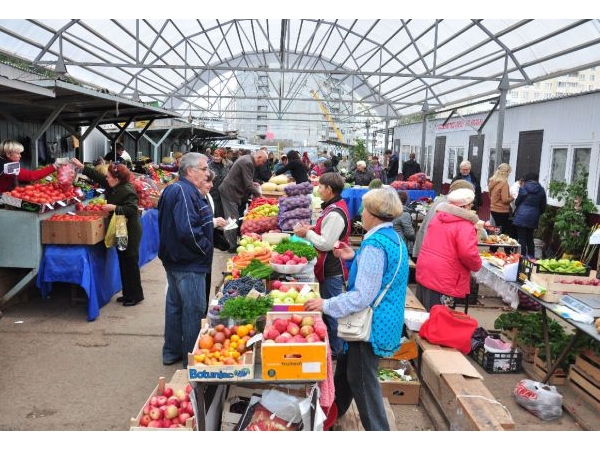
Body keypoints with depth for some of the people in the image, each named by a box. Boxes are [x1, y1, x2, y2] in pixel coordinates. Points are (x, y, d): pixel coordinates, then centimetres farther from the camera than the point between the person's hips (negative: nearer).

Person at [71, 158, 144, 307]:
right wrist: (81, 166, 16)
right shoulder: (114, 186, 7)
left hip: (130, 233, -10)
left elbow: (132, 210, -28)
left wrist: (114, 208, -27)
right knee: (123, 262, 15)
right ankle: (127, 293, 25)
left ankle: (136, 295, 10)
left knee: (130, 263, -2)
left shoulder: (127, 191, -20)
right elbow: (98, 176, 16)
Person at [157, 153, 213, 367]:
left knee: (175, 305, 19)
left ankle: (171, 352, 33)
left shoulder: (173, 189, 12)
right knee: (194, 310, 0)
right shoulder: (185, 192, -22)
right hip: (188, 263, -11)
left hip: (174, 259, 11)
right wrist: (206, 249, -15)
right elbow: (188, 231, -31)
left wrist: (212, 223, 11)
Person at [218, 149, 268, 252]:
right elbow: (248, 185, -21)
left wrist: (252, 183, 13)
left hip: (228, 190, 11)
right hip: (230, 192, -11)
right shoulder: (248, 163, -20)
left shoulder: (246, 159, 12)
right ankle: (232, 246, -2)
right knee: (233, 219, -7)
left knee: (231, 219, 14)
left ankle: (231, 244, 22)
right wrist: (258, 194, -10)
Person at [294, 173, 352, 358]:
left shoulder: (335, 214, -24)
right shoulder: (335, 206, 9)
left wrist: (307, 233, -14)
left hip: (332, 270, -11)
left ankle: (335, 349, 17)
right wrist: (312, 229, 4)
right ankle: (330, 343, 35)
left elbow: (326, 243, -26)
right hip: (330, 267, 11)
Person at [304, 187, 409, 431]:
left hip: (371, 325, -10)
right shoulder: (394, 239, 6)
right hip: (383, 321, 10)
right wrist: (354, 258, 10)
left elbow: (362, 296, -27)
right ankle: (332, 413, 43)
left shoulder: (374, 245, -25)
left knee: (362, 380, 5)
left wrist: (326, 304, -19)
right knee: (346, 366, 24)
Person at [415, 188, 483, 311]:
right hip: (443, 280, -7)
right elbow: (468, 253, -23)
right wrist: (477, 266, -4)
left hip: (423, 272, 8)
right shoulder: (465, 226, -15)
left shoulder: (437, 217, 9)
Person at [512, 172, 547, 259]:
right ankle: (531, 257, 22)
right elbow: (543, 207, 10)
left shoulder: (523, 188, -6)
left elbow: (517, 203, 3)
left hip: (521, 216, -4)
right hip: (533, 218, 4)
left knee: (522, 239, 0)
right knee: (530, 239, 17)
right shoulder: (541, 190, 5)